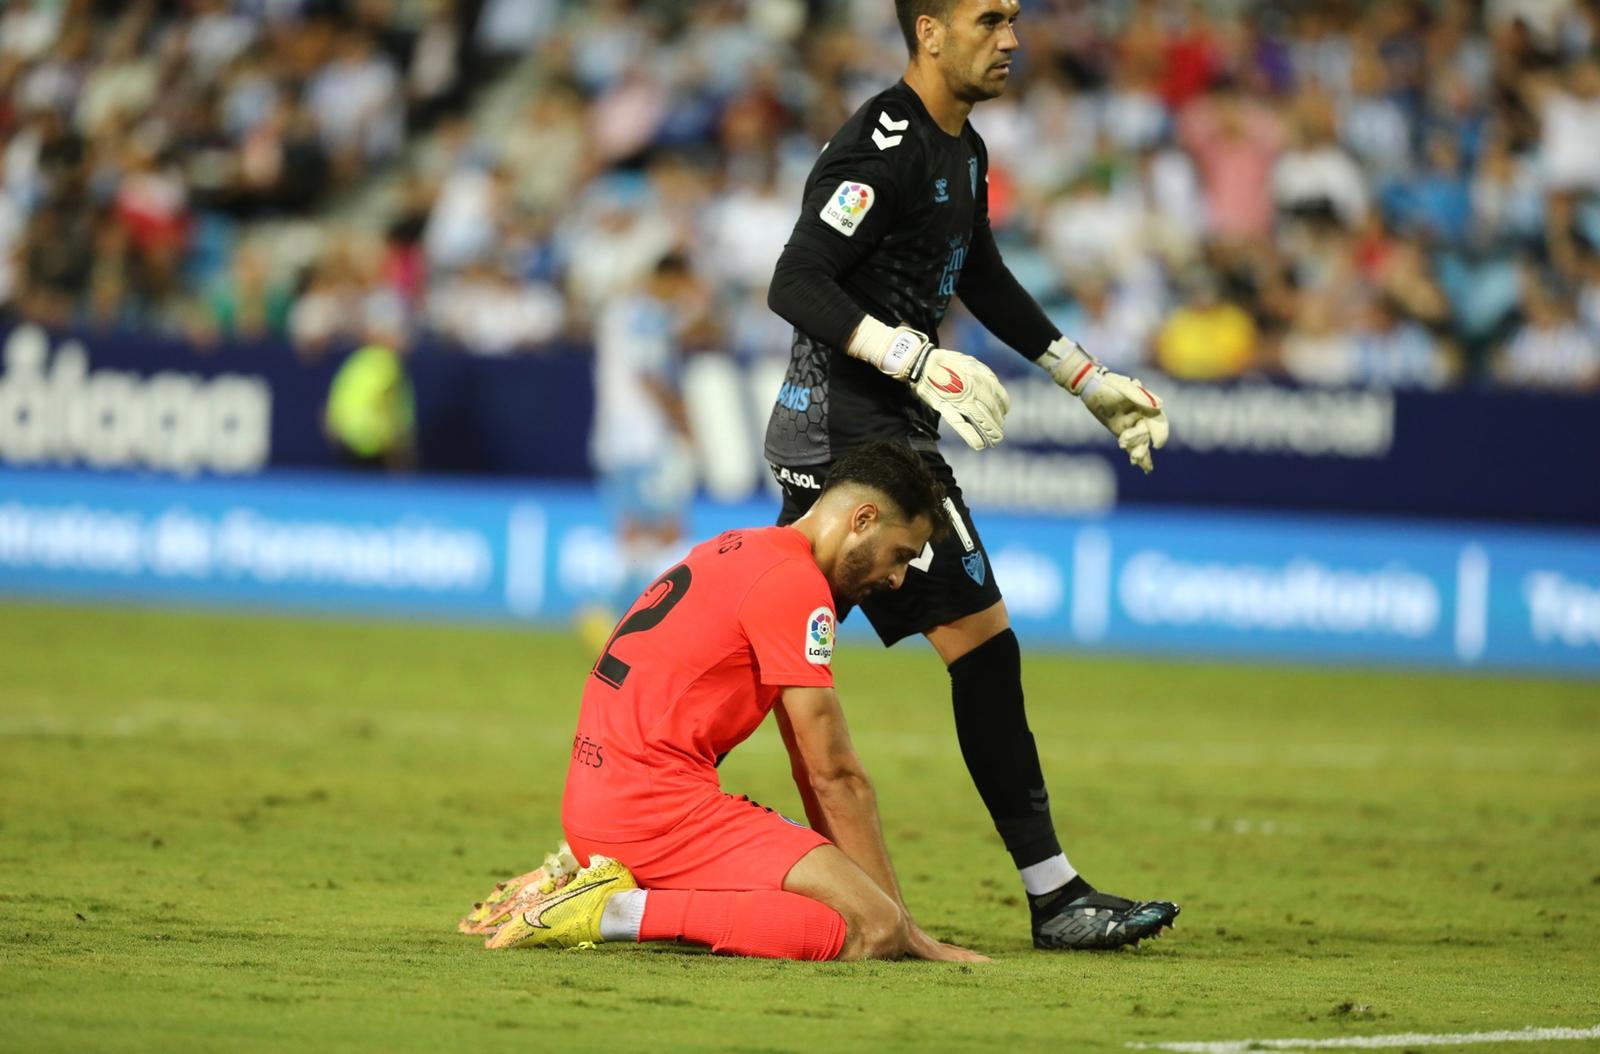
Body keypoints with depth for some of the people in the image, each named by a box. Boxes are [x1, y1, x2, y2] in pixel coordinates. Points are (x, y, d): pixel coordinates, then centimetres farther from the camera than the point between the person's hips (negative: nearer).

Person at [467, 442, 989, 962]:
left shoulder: (741, 550, 21)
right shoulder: (794, 583, -10)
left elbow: (808, 763, 23)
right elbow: (835, 775, -8)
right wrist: (903, 922, -2)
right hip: (657, 804, -11)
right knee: (873, 926, -20)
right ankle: (621, 911, -18)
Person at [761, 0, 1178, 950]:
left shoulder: (963, 151, 14)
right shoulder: (884, 148, -18)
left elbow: (983, 279, 29)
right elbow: (796, 286, -24)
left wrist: (1088, 380, 31)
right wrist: (918, 360, -33)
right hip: (854, 425, -10)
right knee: (981, 640, -10)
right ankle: (1054, 896, -7)